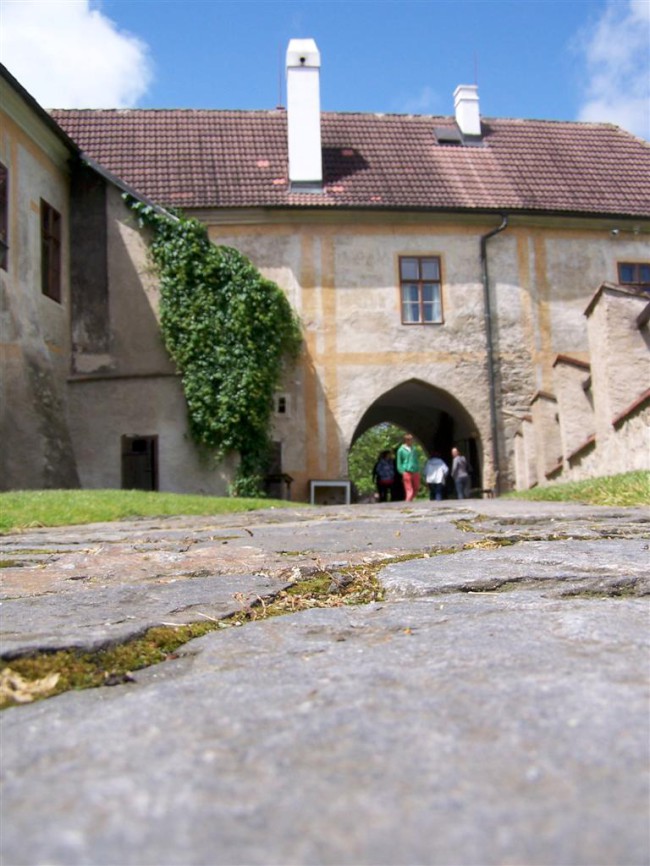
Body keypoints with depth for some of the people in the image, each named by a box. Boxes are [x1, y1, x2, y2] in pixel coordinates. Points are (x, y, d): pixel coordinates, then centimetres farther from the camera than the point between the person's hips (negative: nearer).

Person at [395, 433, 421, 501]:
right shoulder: (401, 450, -1)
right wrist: (403, 472, -9)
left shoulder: (413, 449, 14)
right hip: (407, 472, -6)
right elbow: (399, 463, 1)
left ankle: (410, 501, 25)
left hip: (415, 472, 6)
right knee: (409, 490, -8)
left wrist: (418, 470, 12)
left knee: (416, 489, 8)